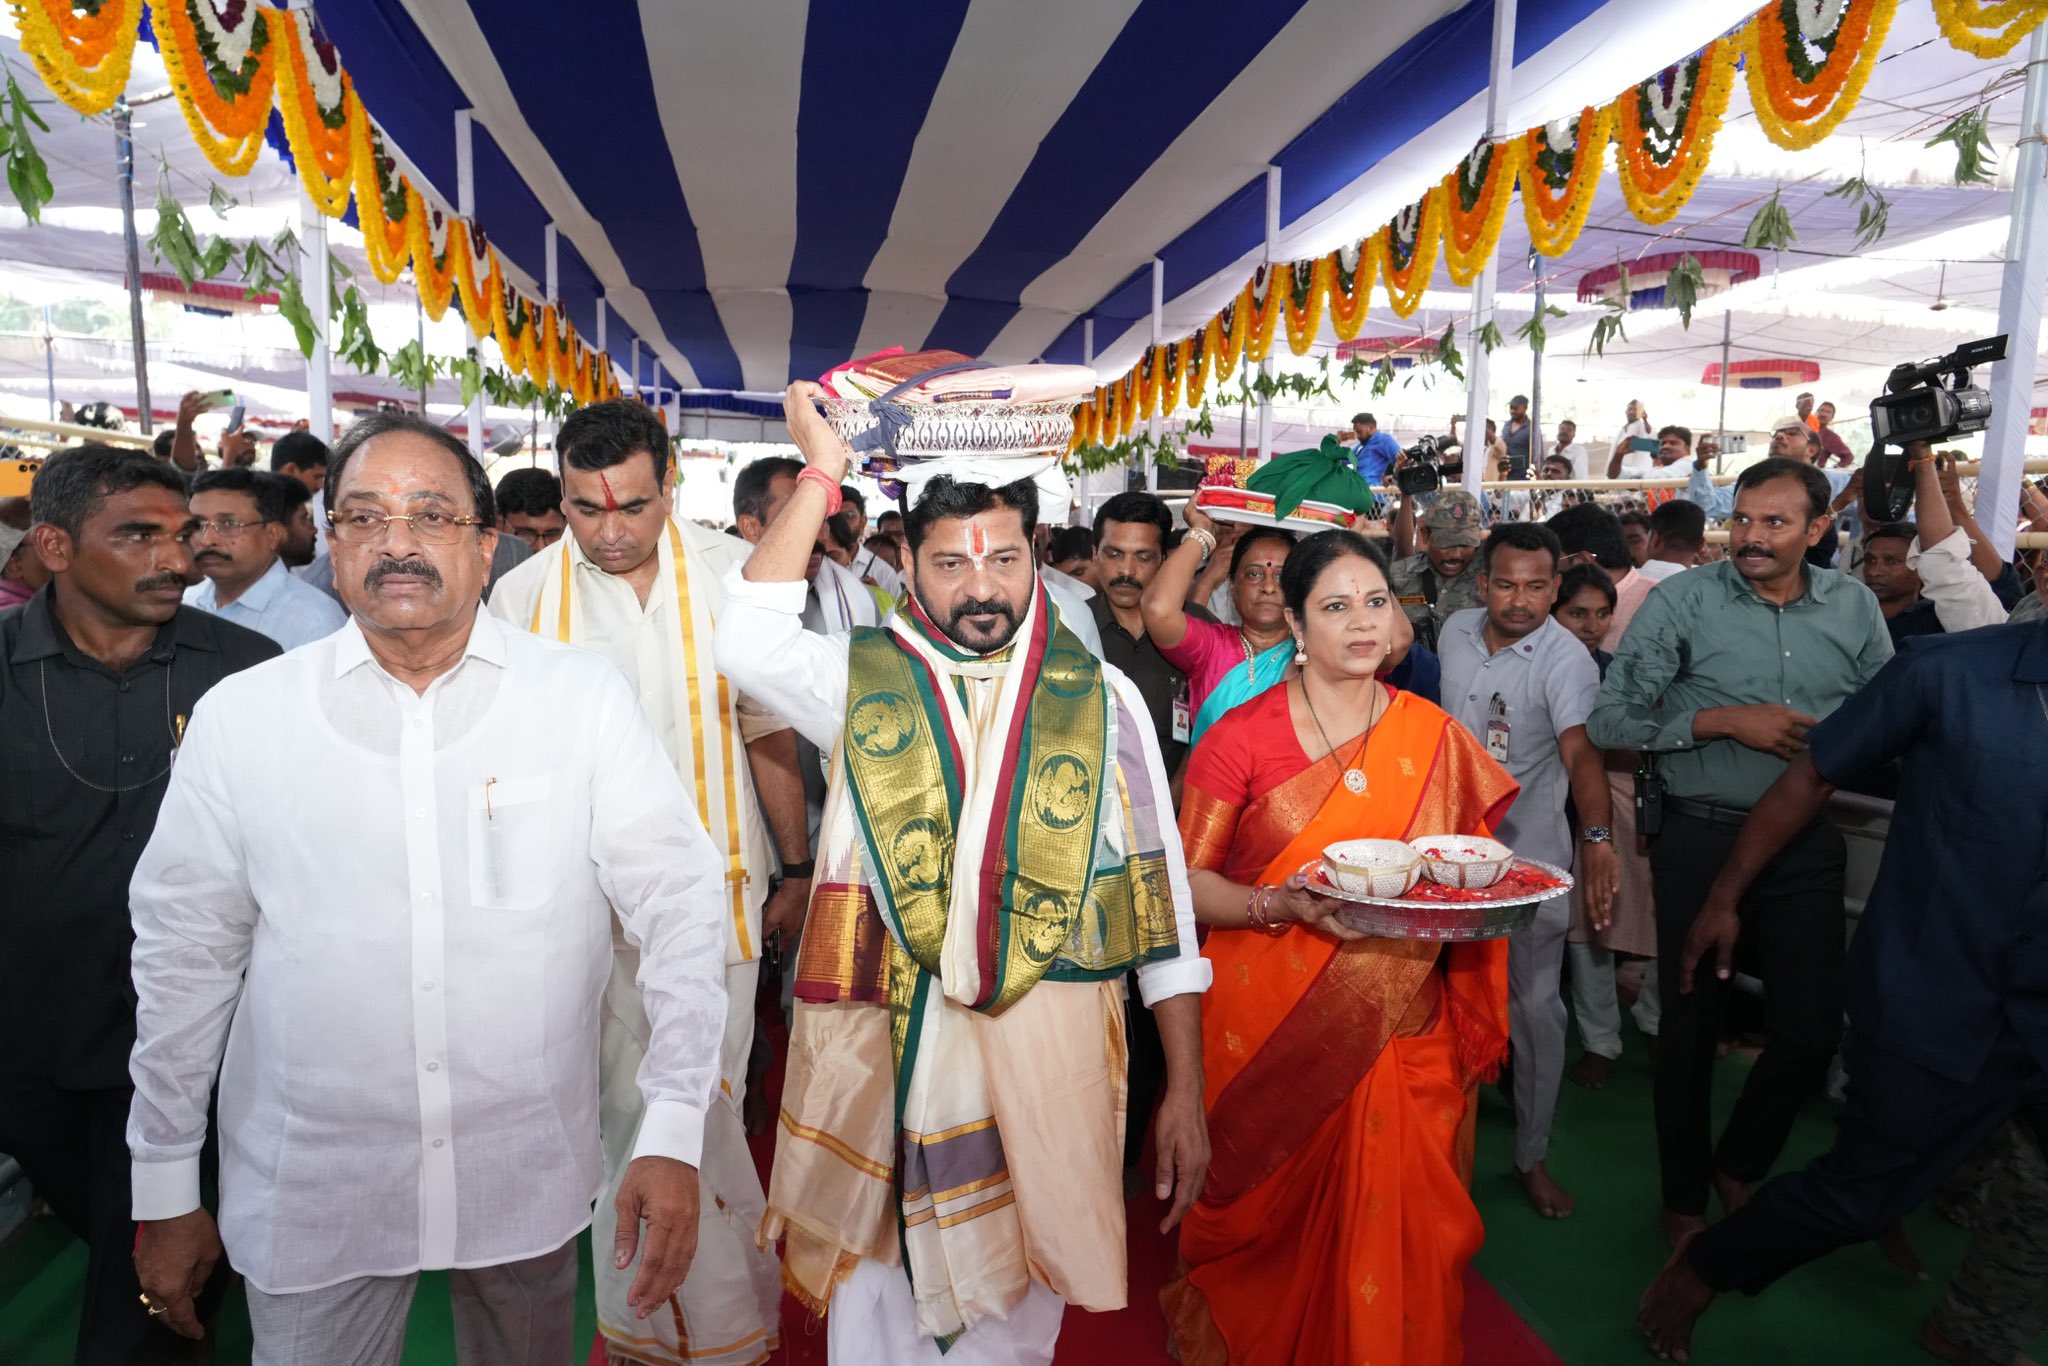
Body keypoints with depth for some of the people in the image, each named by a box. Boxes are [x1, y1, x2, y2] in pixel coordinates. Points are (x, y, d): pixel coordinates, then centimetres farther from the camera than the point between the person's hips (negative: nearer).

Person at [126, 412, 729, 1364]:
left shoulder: (584, 699, -9)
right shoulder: (239, 716, -4)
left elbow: (678, 901, -11)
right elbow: (185, 949, 3)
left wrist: (673, 1135, -16)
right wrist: (164, 1186, 8)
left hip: (530, 1171, 0)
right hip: (310, 1193, 0)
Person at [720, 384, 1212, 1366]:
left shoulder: (1101, 698, 1)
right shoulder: (860, 678, 2)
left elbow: (1159, 898, 2)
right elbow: (749, 646, -19)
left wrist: (1185, 1092, 0)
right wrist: (821, 473, -15)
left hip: (1046, 1056, 1)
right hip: (878, 1051, 0)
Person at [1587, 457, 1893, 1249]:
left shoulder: (1855, 607, 4)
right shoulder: (1683, 601, -7)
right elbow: (1609, 720, -10)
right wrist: (1725, 720, -17)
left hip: (1808, 841, 3)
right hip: (1703, 837, -3)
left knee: (1812, 1029, 7)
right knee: (1693, 1022, 9)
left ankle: (1740, 1166, 36)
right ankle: (1685, 1197, 31)